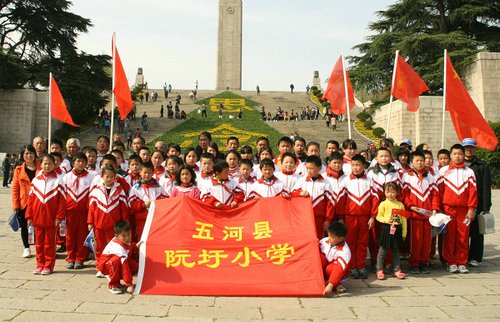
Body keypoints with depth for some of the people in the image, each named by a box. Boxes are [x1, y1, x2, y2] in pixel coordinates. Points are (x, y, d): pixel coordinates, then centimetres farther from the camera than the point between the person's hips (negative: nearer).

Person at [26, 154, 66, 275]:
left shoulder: (57, 181, -3)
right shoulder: (35, 180, 6)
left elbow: (62, 201, -5)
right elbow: (31, 199, 8)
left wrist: (59, 216, -10)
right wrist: (29, 216, 4)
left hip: (51, 218, -3)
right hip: (37, 218, 3)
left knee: (50, 243, 4)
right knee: (39, 242, 11)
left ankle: (48, 266, 13)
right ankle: (40, 265, 21)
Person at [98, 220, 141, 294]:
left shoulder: (127, 241, -9)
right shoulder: (118, 248, -35)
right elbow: (124, 266, -38)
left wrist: (136, 246, -5)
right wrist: (129, 284, -39)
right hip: (105, 266, -8)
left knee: (135, 265, -16)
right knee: (116, 260, -41)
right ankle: (113, 285, -20)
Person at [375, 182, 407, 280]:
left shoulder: (400, 205, 9)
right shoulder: (383, 204, 0)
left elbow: (403, 219, 11)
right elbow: (379, 217, -1)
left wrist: (404, 233, 8)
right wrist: (387, 220, -19)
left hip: (397, 230, 3)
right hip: (386, 229, -3)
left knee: (395, 250, 12)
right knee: (383, 250, 2)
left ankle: (397, 270, 19)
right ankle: (379, 270, 9)